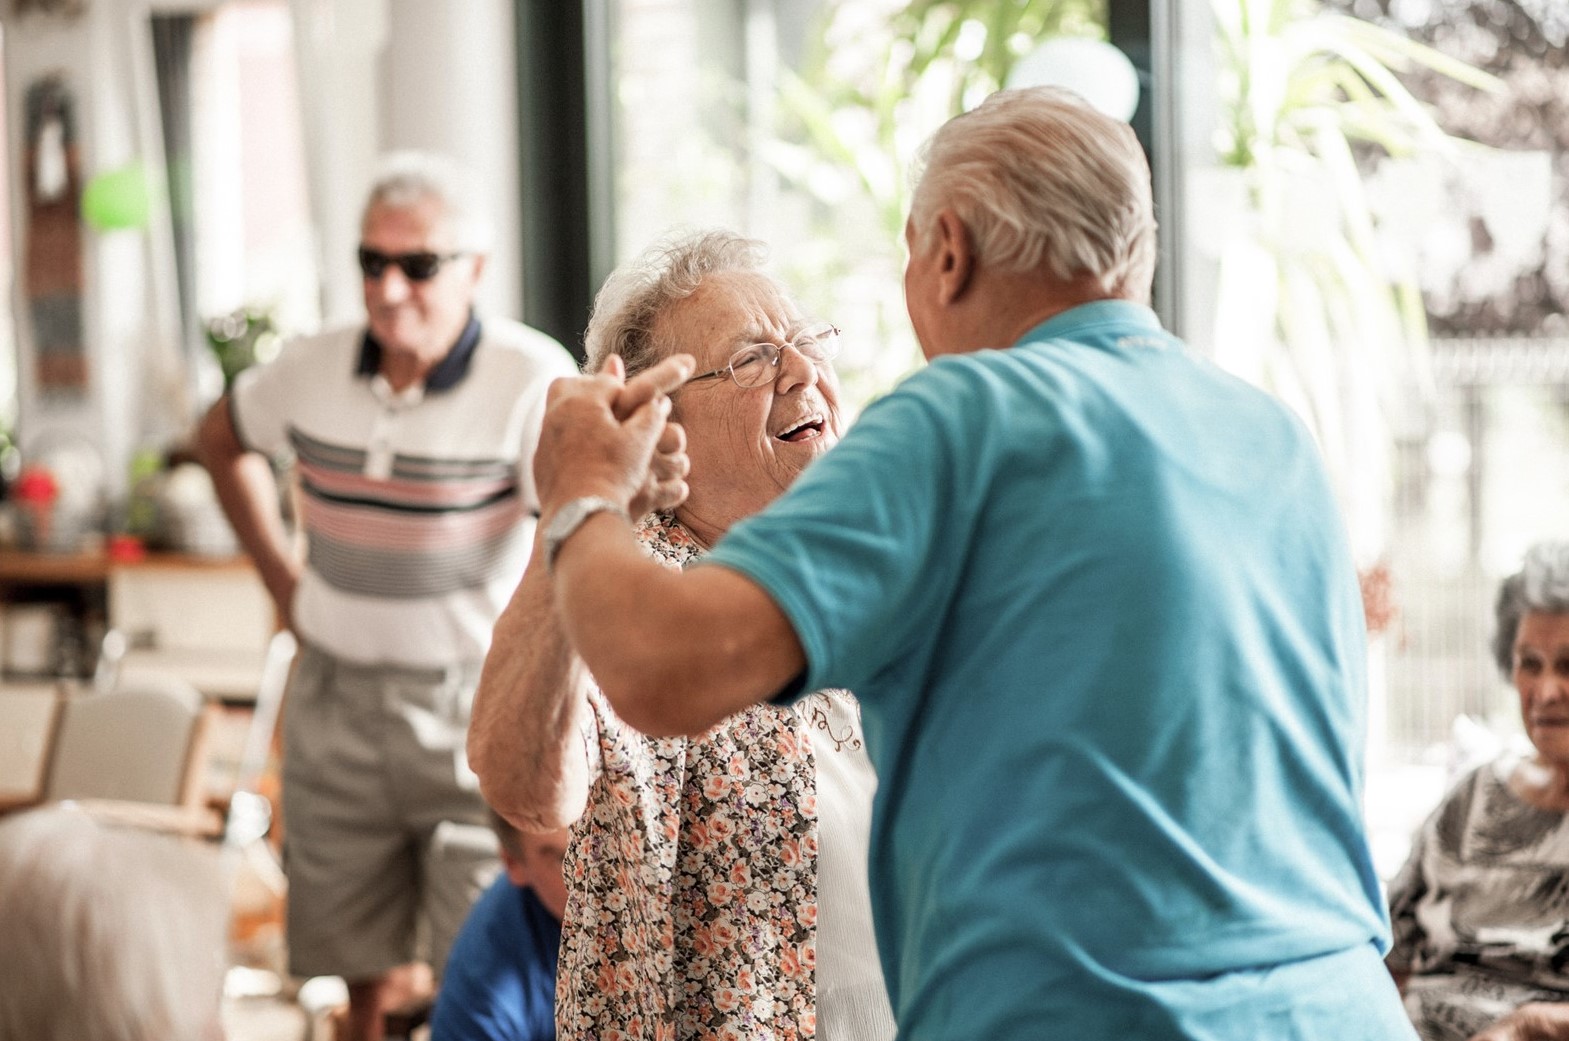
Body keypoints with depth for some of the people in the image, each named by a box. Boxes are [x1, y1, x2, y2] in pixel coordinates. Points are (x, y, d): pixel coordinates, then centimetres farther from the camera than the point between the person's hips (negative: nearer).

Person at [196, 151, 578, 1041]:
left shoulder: (533, 378, -17)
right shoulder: (312, 372, 0)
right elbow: (224, 439, 22)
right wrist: (283, 578, 14)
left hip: (472, 699, -5)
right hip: (335, 693, 5)